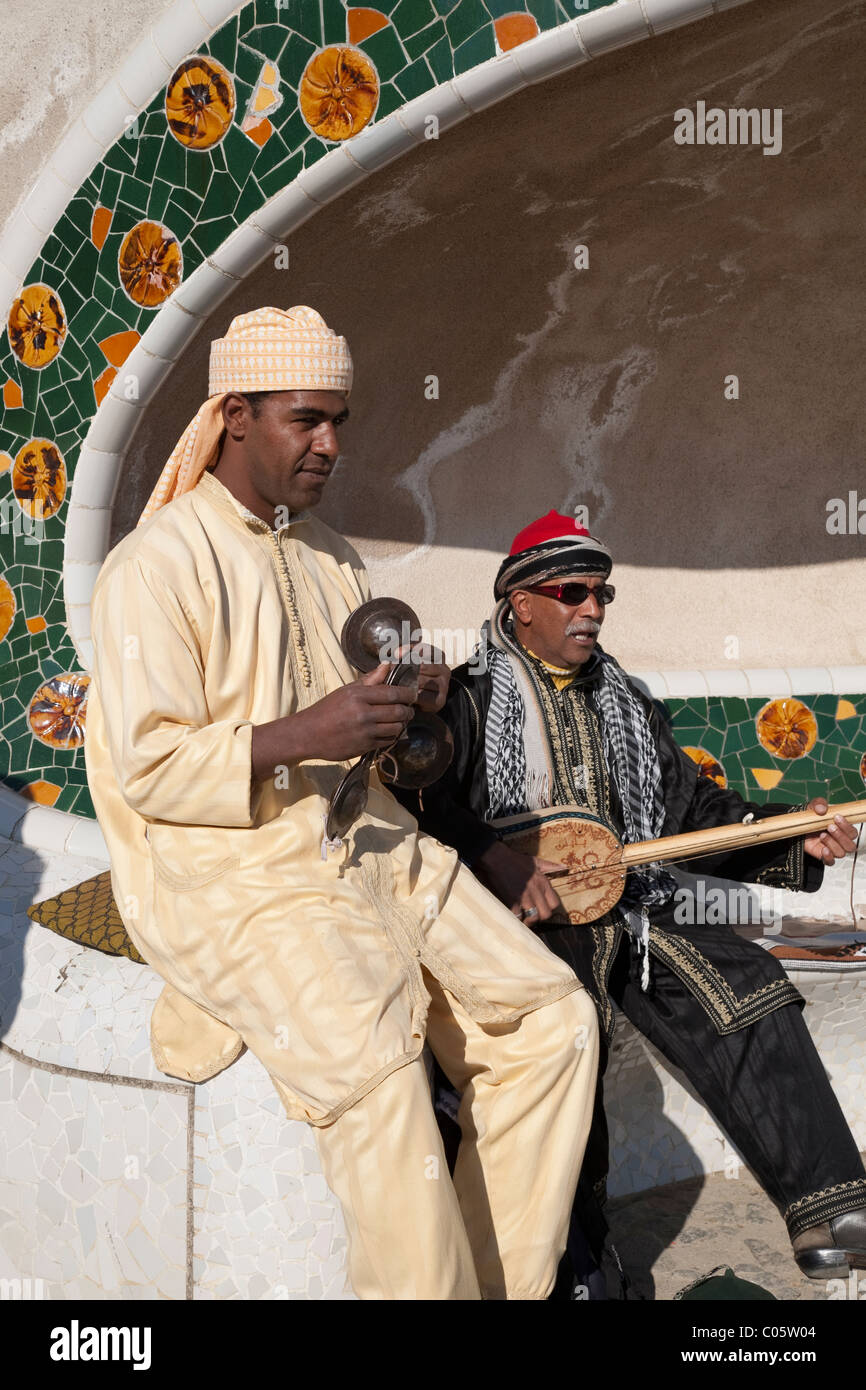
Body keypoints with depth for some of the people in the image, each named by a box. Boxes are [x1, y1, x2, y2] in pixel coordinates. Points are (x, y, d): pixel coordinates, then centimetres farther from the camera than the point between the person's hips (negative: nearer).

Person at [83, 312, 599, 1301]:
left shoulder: (328, 554, 18)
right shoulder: (159, 562, -7)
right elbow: (148, 767, -14)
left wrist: (415, 699, 0)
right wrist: (302, 735, -25)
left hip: (366, 843, 8)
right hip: (231, 875, -7)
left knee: (551, 1015, -6)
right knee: (373, 1067, -30)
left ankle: (503, 1278, 5)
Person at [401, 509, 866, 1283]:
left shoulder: (623, 704, 23)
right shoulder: (470, 698, 3)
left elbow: (696, 806, 19)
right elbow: (415, 795, -12)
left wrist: (795, 840, 4)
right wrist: (493, 857, -26)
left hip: (630, 897, 5)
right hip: (530, 916, -5)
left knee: (747, 987, -16)